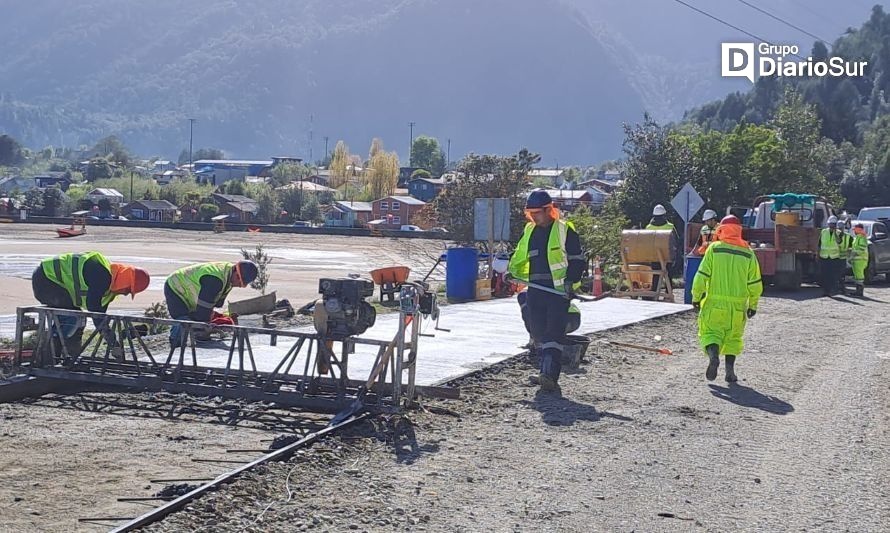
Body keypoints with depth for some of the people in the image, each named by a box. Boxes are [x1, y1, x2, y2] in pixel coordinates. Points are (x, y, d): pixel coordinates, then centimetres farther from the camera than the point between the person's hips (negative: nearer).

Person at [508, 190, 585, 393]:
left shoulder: (565, 230, -3)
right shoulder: (529, 232, 16)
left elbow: (577, 260, -4)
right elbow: (519, 258, 30)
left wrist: (571, 279, -17)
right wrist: (512, 272, 17)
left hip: (559, 290, -6)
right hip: (536, 290, 6)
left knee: (554, 332, -13)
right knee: (538, 331, 8)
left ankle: (550, 375, -21)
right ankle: (547, 368, 22)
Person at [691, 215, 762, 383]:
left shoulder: (714, 249, -5)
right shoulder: (748, 253, 0)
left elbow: (702, 275, -7)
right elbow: (755, 283, 3)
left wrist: (696, 297, 3)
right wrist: (753, 304, 14)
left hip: (714, 303, -2)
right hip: (738, 306, 2)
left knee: (711, 332, 8)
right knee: (733, 336, 17)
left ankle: (713, 355, -21)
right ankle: (730, 369, 9)